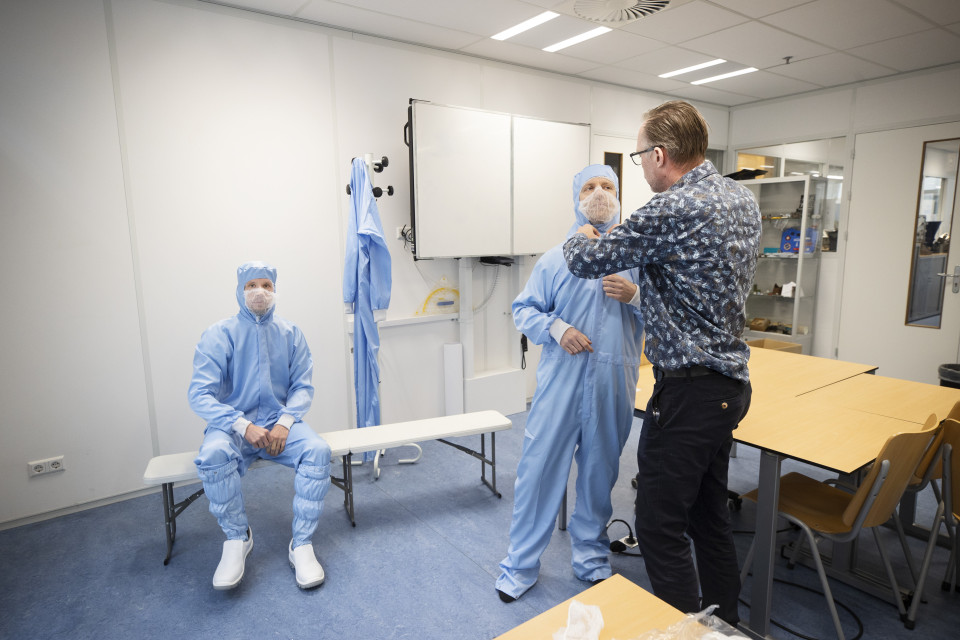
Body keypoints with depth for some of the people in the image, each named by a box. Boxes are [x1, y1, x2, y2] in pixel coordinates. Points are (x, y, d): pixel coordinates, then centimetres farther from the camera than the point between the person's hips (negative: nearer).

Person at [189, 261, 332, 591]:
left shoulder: (290, 334, 4)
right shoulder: (219, 335, -3)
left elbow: (303, 386, 4)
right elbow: (200, 394, -9)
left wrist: (286, 421, -15)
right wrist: (243, 426, -21)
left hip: (279, 424, 2)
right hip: (234, 426, -1)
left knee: (318, 449, -27)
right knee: (213, 455, -34)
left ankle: (302, 545, -15)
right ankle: (237, 539, -9)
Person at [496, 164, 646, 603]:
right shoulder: (555, 258, 4)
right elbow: (524, 309, 6)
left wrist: (636, 295, -12)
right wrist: (555, 327, -12)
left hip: (614, 385, 2)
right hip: (560, 381, -1)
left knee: (600, 470, 14)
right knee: (539, 466, 2)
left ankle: (591, 557, 36)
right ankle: (520, 564, 21)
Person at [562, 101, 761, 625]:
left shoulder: (672, 209, -20)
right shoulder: (742, 199, 9)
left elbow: (587, 261, -11)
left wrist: (581, 238, 12)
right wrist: (638, 289, 22)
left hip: (689, 391, -10)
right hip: (731, 383, 10)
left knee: (661, 526, 3)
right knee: (709, 512, 22)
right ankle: (725, 622, 38)